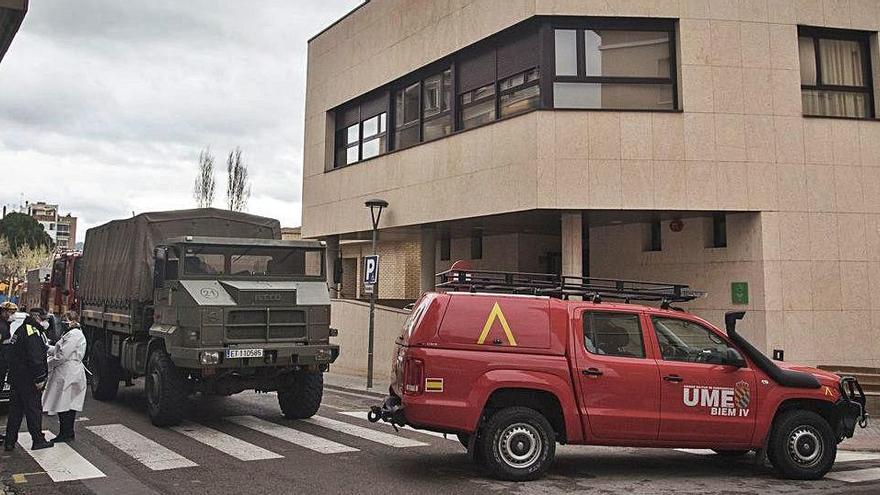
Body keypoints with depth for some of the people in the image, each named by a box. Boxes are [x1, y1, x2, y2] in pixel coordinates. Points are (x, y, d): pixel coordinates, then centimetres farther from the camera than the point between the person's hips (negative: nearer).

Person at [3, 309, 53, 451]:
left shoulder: (20, 330, 13)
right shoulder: (32, 333, -19)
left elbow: (10, 354, 21)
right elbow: (35, 358, -23)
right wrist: (40, 378, -20)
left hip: (16, 377, 10)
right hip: (28, 379, -10)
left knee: (15, 408, 14)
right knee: (33, 408, 0)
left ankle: (9, 442, 19)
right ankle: (38, 440, 8)